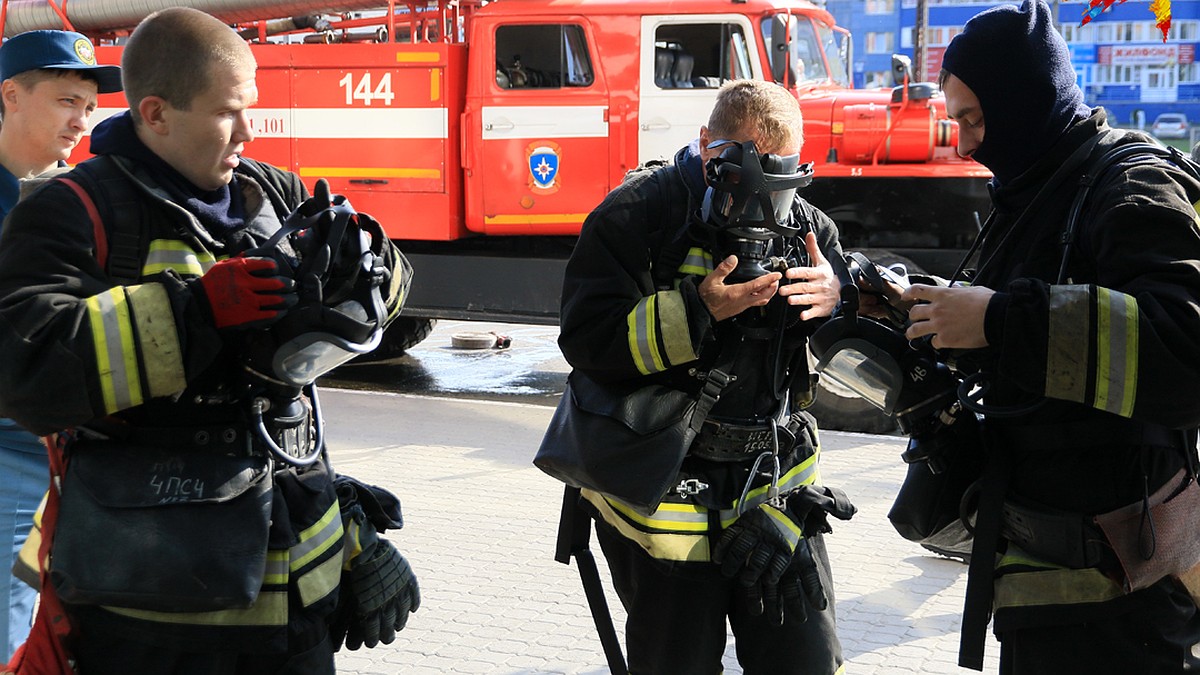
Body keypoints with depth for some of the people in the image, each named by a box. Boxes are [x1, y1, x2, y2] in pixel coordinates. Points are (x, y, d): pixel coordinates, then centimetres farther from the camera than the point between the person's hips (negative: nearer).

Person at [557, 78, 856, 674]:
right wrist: (699, 310, -26)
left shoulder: (809, 229, 5)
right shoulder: (636, 217, -9)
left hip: (778, 490, 4)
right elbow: (586, 340, -18)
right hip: (665, 504, -3)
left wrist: (836, 304, -14)